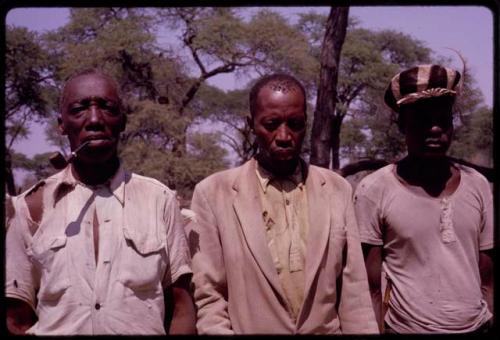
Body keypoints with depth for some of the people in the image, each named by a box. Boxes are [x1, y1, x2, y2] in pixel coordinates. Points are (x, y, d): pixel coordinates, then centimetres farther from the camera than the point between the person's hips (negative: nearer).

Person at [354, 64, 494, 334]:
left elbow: (487, 277, 7)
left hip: (476, 324, 4)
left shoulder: (477, 185, 0)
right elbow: (371, 286, -7)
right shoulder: (374, 190, -11)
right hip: (407, 328, -3)